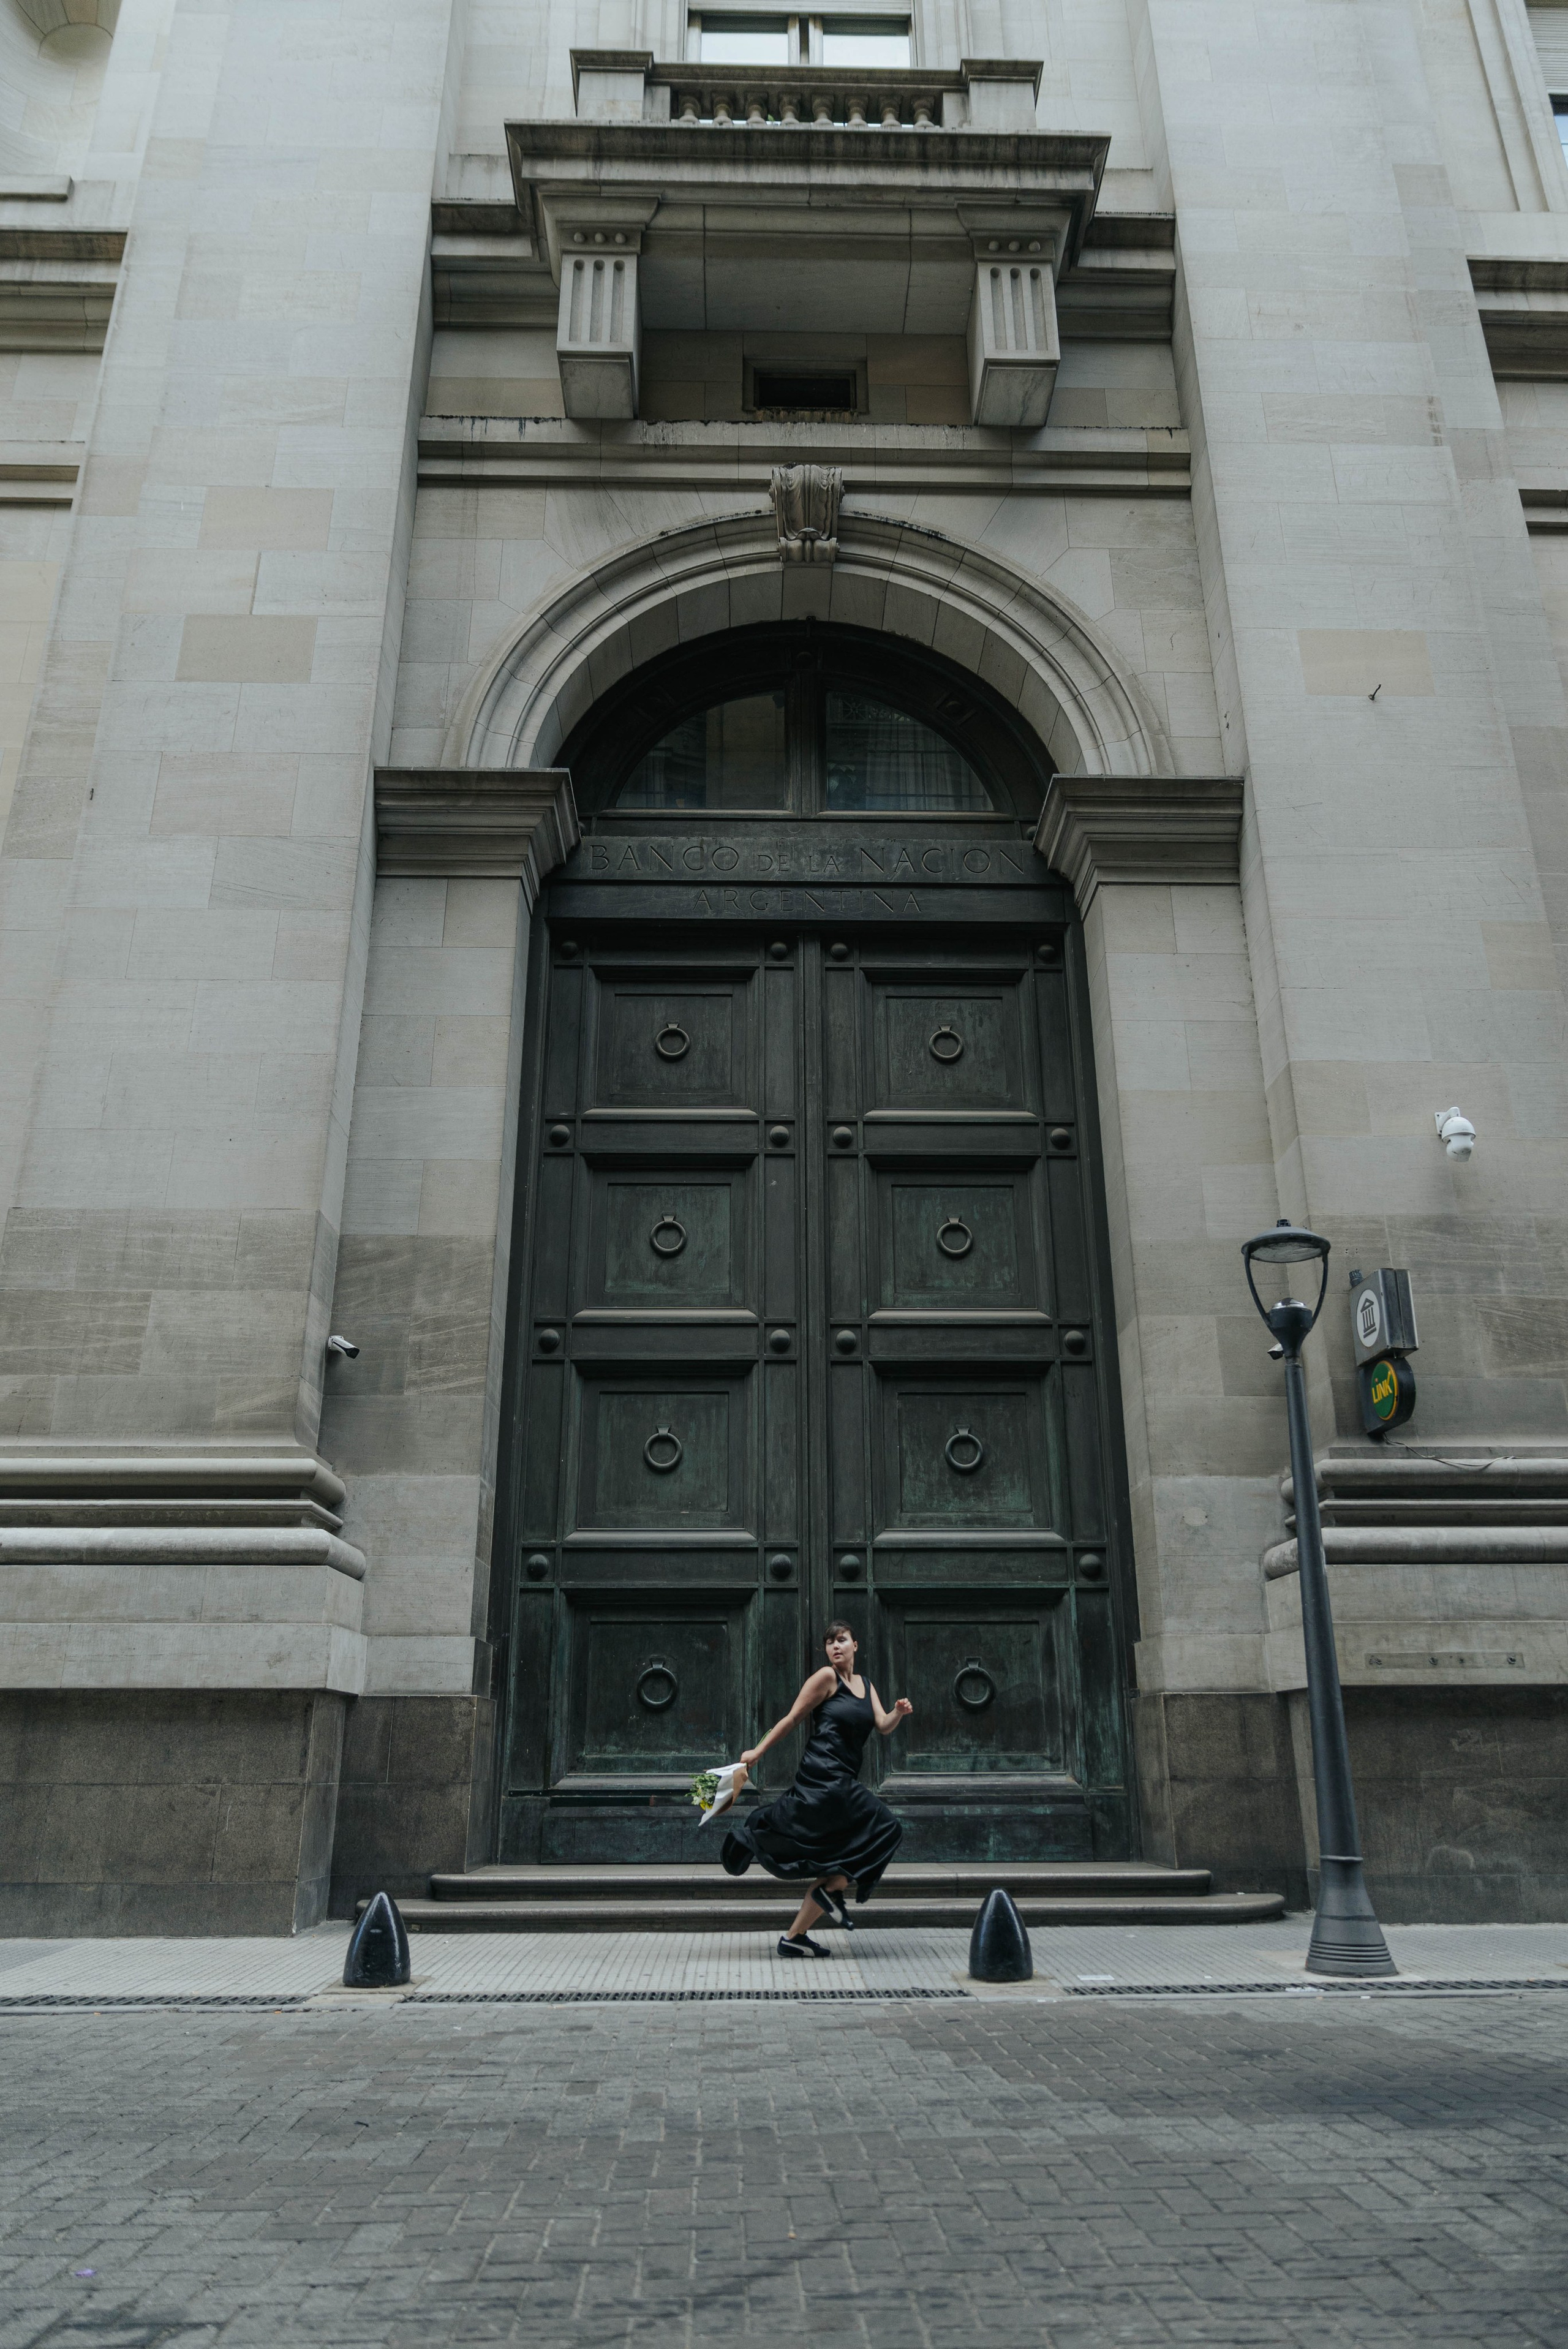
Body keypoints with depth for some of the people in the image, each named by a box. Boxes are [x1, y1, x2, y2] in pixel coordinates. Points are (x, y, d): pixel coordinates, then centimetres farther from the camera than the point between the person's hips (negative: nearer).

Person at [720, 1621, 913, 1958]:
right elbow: (792, 1718, -3)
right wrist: (758, 1752, -2)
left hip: (843, 1783, 8)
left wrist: (899, 1713, -17)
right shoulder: (826, 1677, -4)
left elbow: (884, 1727, 4)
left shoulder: (866, 1686, 16)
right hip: (824, 1777, -8)